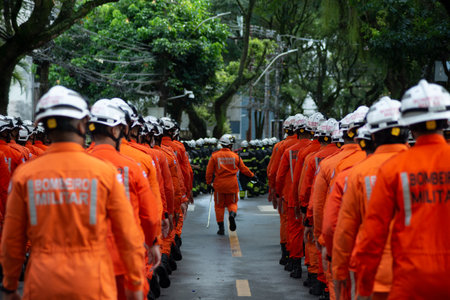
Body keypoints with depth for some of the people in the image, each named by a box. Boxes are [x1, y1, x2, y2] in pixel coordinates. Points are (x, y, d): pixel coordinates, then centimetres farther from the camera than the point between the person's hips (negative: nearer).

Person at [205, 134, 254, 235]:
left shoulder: (215, 156, -4)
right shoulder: (235, 156, -2)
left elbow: (209, 171, -2)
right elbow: (244, 169, 8)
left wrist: (208, 182, 12)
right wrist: (252, 175, 25)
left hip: (219, 185, 0)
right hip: (232, 185, 0)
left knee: (219, 205, 11)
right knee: (232, 203, 17)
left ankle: (221, 228, 10)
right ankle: (232, 214, -17)